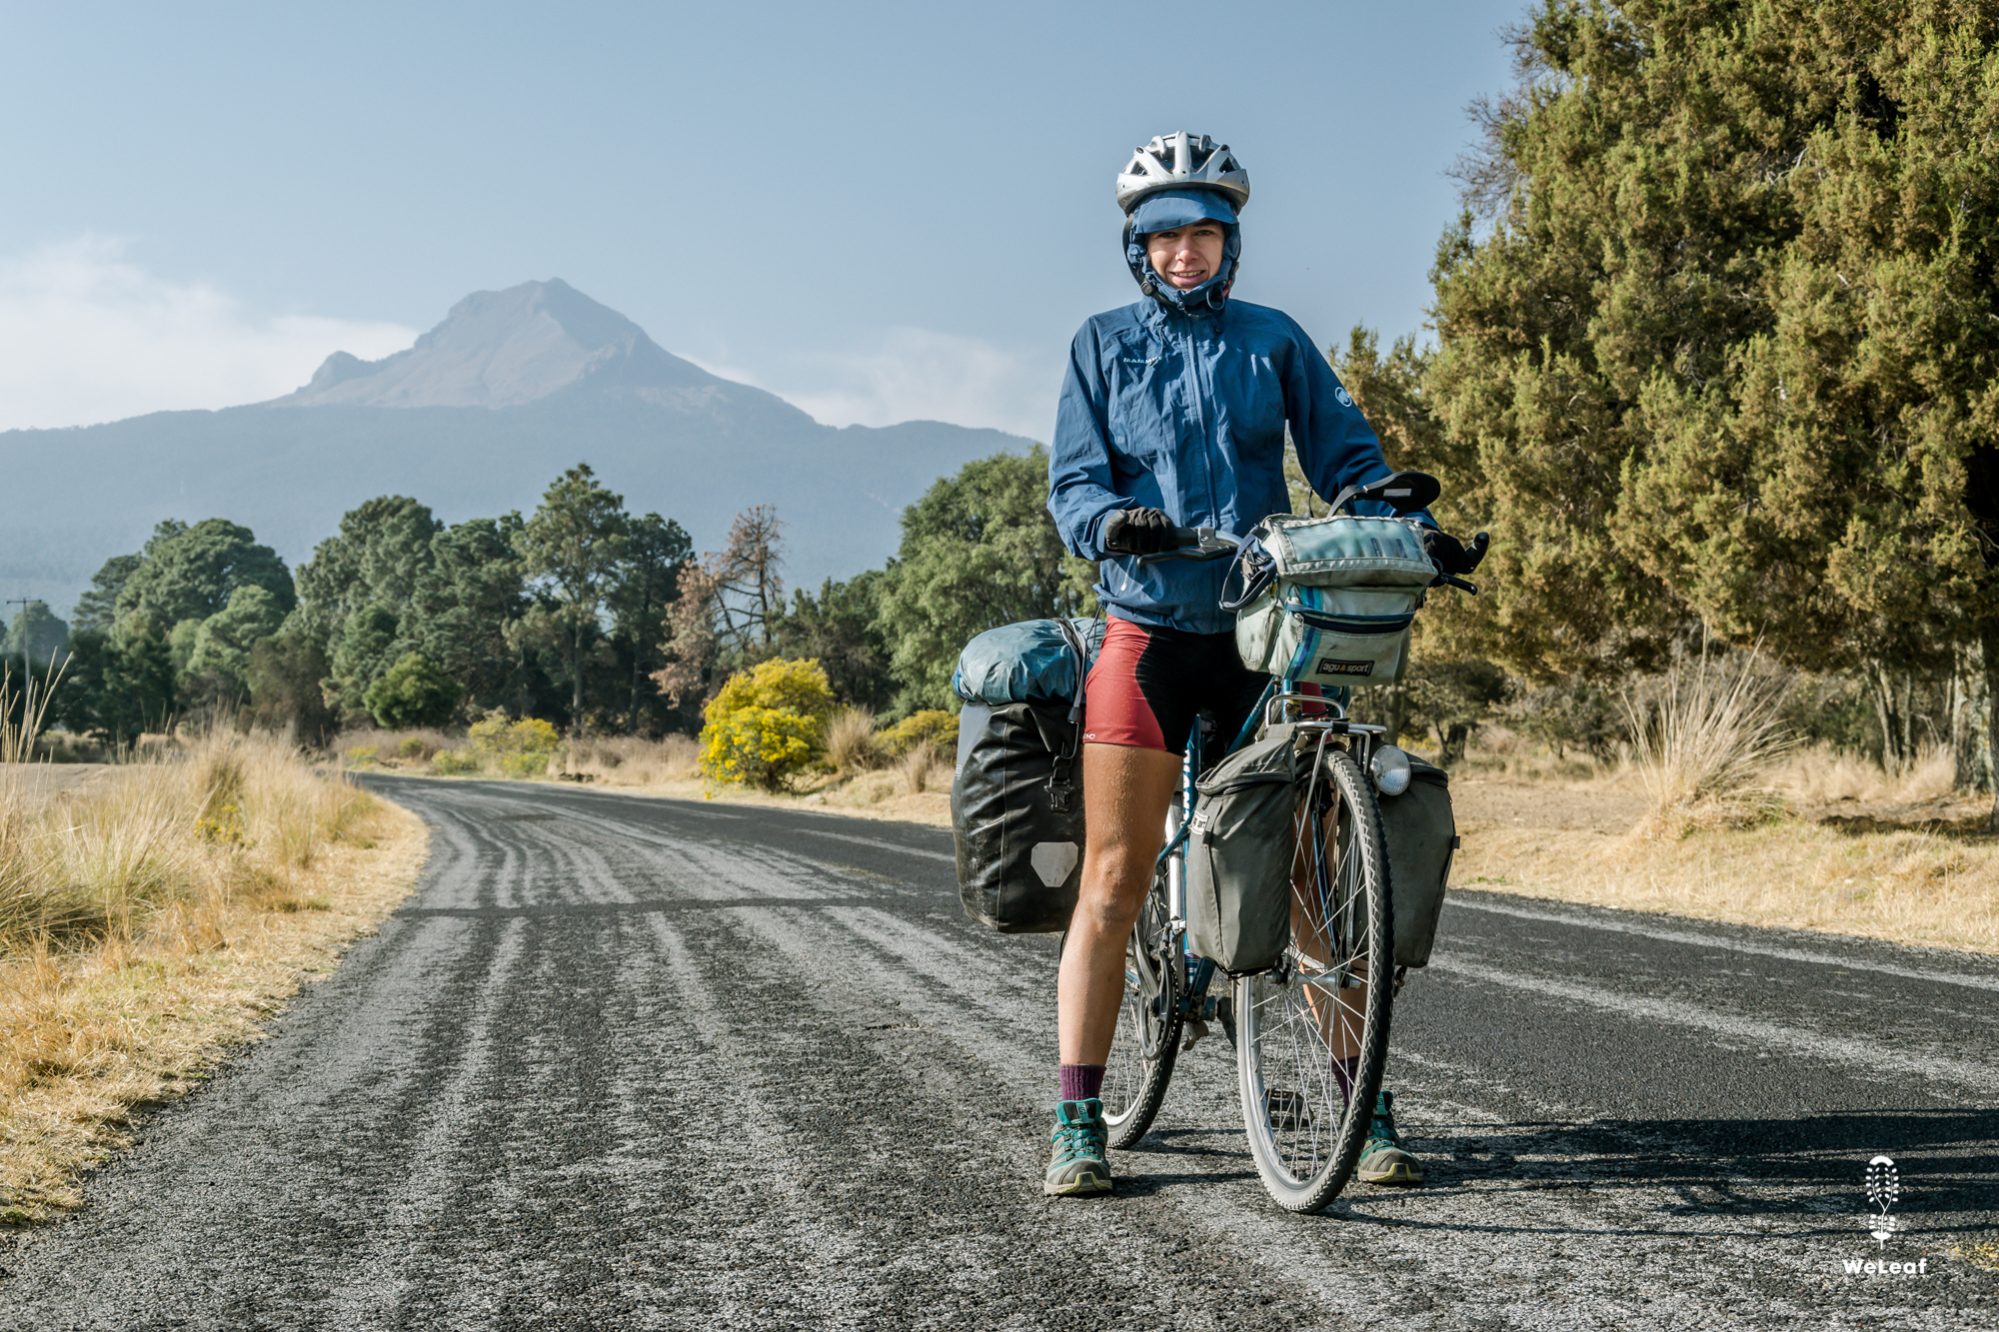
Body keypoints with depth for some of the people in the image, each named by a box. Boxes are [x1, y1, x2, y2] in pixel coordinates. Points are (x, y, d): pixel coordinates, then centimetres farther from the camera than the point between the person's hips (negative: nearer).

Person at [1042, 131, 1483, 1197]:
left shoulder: (1275, 342, 8)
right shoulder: (1105, 345, 8)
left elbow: (1345, 456, 3)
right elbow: (1073, 482, 0)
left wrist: (1411, 528, -15)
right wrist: (1112, 521, -23)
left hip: (1264, 632, 1)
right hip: (1147, 630, 0)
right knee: (1114, 880, -1)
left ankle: (1365, 1107, 7)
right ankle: (1077, 1126, 5)